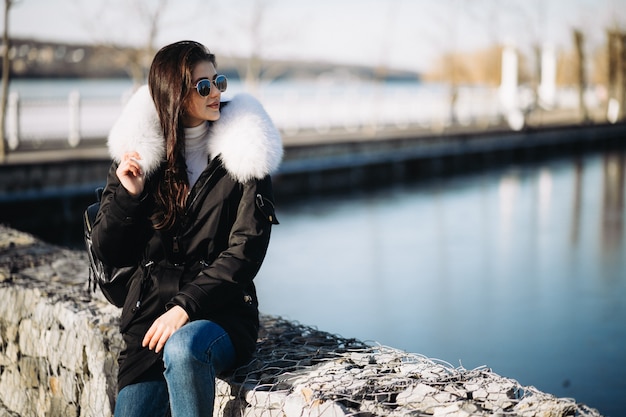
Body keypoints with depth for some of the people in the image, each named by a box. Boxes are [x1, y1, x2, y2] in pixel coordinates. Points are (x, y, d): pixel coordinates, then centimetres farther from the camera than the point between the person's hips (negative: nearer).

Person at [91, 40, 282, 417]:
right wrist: (127, 195, -9)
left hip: (223, 315, -2)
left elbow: (245, 251, -7)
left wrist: (186, 306, -17)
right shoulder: (137, 154, 6)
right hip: (150, 319, 3)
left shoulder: (242, 153, 0)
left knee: (183, 348, -34)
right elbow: (109, 252, 8)